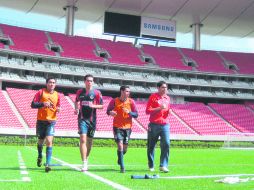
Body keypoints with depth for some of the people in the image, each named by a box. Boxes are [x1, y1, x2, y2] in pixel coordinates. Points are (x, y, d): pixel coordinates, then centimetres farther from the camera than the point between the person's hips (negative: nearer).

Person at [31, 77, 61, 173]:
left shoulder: (57, 95, 7)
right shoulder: (41, 92, -2)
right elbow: (33, 104, -6)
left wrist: (58, 109, -4)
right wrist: (43, 104, -21)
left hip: (51, 121, 0)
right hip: (41, 120, 0)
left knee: (49, 141, -14)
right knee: (41, 141, 13)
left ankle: (48, 164, -14)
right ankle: (40, 156, 44)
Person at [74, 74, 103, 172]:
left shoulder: (97, 92, 1)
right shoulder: (80, 92, 7)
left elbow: (101, 106, 1)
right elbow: (76, 102, 23)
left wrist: (93, 106, -16)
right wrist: (76, 109, 5)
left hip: (92, 119, 0)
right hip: (82, 119, 0)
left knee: (89, 140, 10)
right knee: (83, 139, -14)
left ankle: (86, 158, 34)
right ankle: (84, 163, -15)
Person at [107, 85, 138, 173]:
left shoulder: (131, 102, -1)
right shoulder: (114, 101, -5)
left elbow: (136, 115, -1)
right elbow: (108, 110, 6)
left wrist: (129, 112, -20)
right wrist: (110, 112, -18)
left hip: (127, 127, 2)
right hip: (117, 127, -2)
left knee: (124, 149, 9)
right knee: (120, 145, -15)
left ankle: (119, 160, 40)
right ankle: (122, 167, -6)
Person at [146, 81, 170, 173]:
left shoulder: (167, 98, 14)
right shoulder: (153, 97, -3)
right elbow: (147, 111, -9)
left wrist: (169, 111, 2)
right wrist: (160, 108, -18)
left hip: (165, 125, 4)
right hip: (154, 125, -3)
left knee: (166, 144, -11)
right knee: (151, 146, 5)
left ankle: (163, 166, -6)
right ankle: (151, 166, 20)